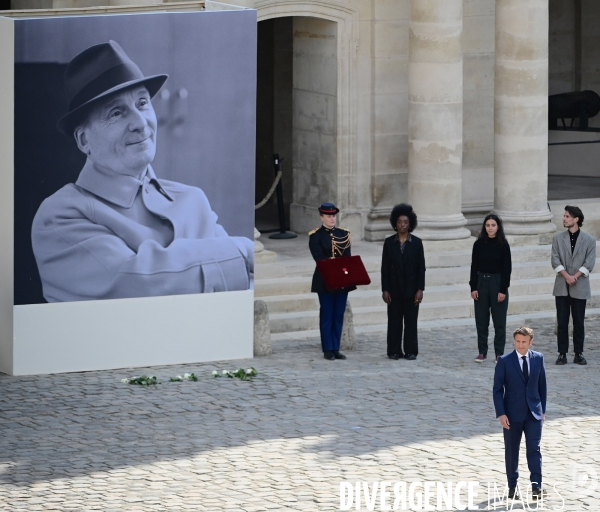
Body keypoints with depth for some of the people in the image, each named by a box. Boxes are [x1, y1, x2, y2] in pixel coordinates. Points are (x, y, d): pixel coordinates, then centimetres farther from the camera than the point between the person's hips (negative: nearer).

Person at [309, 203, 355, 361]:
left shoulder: (343, 234, 10)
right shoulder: (315, 235, -3)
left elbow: (348, 257, 3)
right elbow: (319, 258, -13)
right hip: (325, 281, -4)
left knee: (339, 315, 7)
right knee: (327, 315, 0)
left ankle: (336, 349, 12)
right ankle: (328, 350, 5)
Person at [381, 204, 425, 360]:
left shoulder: (416, 243, 1)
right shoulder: (389, 242, 2)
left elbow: (421, 267, 1)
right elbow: (384, 267, 2)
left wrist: (420, 289, -6)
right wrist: (385, 289, -3)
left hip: (411, 289, -1)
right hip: (394, 289, 1)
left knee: (411, 322, 2)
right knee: (394, 321, 3)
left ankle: (411, 351, 8)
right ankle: (394, 351, 9)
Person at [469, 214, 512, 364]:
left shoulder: (503, 245, -4)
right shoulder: (479, 244, 2)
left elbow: (507, 268, -5)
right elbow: (474, 267, 4)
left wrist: (503, 289, -11)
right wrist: (473, 287, -3)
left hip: (497, 282, -3)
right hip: (481, 282, 3)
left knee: (499, 320, 1)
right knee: (481, 319, 5)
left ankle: (499, 353, 7)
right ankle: (482, 352, 12)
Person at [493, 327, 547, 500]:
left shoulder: (538, 358, 3)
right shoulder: (505, 361, -5)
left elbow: (542, 385, 10)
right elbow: (498, 389, -5)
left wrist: (543, 409, 8)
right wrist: (501, 414, -12)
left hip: (534, 413, 1)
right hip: (512, 414, -1)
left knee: (534, 449, -7)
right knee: (511, 451, 8)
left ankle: (536, 486, -9)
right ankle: (512, 486, 19)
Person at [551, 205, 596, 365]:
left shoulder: (589, 240, 1)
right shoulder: (558, 238, 6)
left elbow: (589, 263, -4)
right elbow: (555, 260, -1)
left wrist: (575, 276, -15)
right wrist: (566, 276, -15)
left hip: (580, 287, -1)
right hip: (562, 286, 1)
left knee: (579, 322, 3)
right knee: (562, 322, 1)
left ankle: (579, 354, 9)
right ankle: (562, 354, 5)